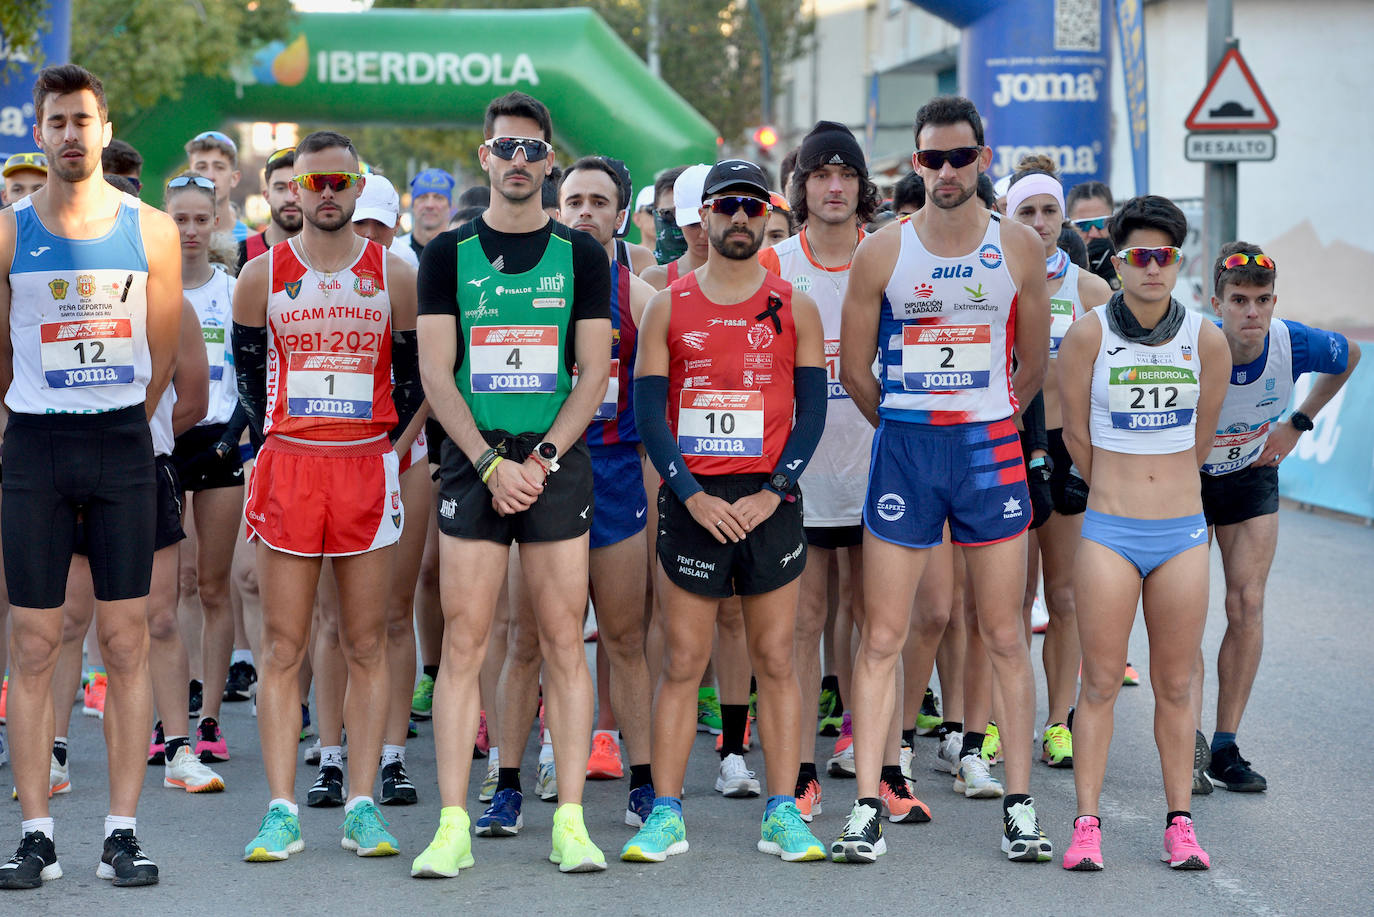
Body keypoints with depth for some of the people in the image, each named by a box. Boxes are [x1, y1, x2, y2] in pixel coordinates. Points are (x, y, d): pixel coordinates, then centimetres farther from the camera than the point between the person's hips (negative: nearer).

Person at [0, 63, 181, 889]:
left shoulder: (152, 230, 3)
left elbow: (163, 351, 10)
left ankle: (124, 831, 5)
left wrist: (121, 429, 13)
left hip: (123, 446, 0)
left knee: (128, 641, 0)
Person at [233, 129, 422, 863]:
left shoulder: (393, 275, 3)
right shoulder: (263, 275, 4)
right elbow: (247, 370, 15)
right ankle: (281, 811, 1)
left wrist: (379, 444, 8)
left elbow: (414, 376, 11)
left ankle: (362, 806, 7)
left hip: (368, 469, 0)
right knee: (282, 649, -1)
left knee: (366, 647, 3)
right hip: (288, 465, 0)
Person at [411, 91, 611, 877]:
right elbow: (437, 374, 1)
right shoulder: (449, 253, 6)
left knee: (564, 641, -1)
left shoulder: (581, 254, 6)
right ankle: (454, 825, -2)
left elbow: (594, 373, 2)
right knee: (464, 643, -3)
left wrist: (543, 458, -10)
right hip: (474, 463, 0)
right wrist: (492, 464, -11)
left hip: (558, 464, 0)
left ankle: (570, 820, 3)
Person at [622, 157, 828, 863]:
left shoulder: (795, 308, 6)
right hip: (692, 502, 0)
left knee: (776, 660, 3)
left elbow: (812, 409, 2)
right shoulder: (668, 308, 6)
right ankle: (666, 815, 5)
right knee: (682, 661, 1)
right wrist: (693, 496, -10)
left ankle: (782, 815, 7)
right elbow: (648, 413, 2)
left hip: (770, 503, 0)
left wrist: (772, 494, -10)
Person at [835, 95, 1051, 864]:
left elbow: (1034, 365, 11)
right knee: (883, 637, -2)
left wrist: (988, 424, 12)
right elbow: (854, 368, 8)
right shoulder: (882, 252, 0)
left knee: (1006, 637, 3)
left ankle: (1019, 803, 9)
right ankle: (868, 807, 2)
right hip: (903, 449, 0)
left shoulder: (1020, 247, 2)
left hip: (991, 448, 0)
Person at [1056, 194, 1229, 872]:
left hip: (1183, 533, 2)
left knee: (1175, 685, 7)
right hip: (1109, 533, -2)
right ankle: (1087, 823, 6)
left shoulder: (1207, 339, 0)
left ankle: (1179, 822, 14)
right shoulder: (1088, 334, -6)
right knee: (1100, 683, 0)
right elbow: (1074, 433, 4)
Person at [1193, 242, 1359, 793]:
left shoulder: (1295, 344, -22)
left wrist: (1297, 425, 1)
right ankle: (1189, 742, -9)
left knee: (1247, 607, -4)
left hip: (1252, 478, 3)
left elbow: (1350, 357, 3)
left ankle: (1225, 748, 2)